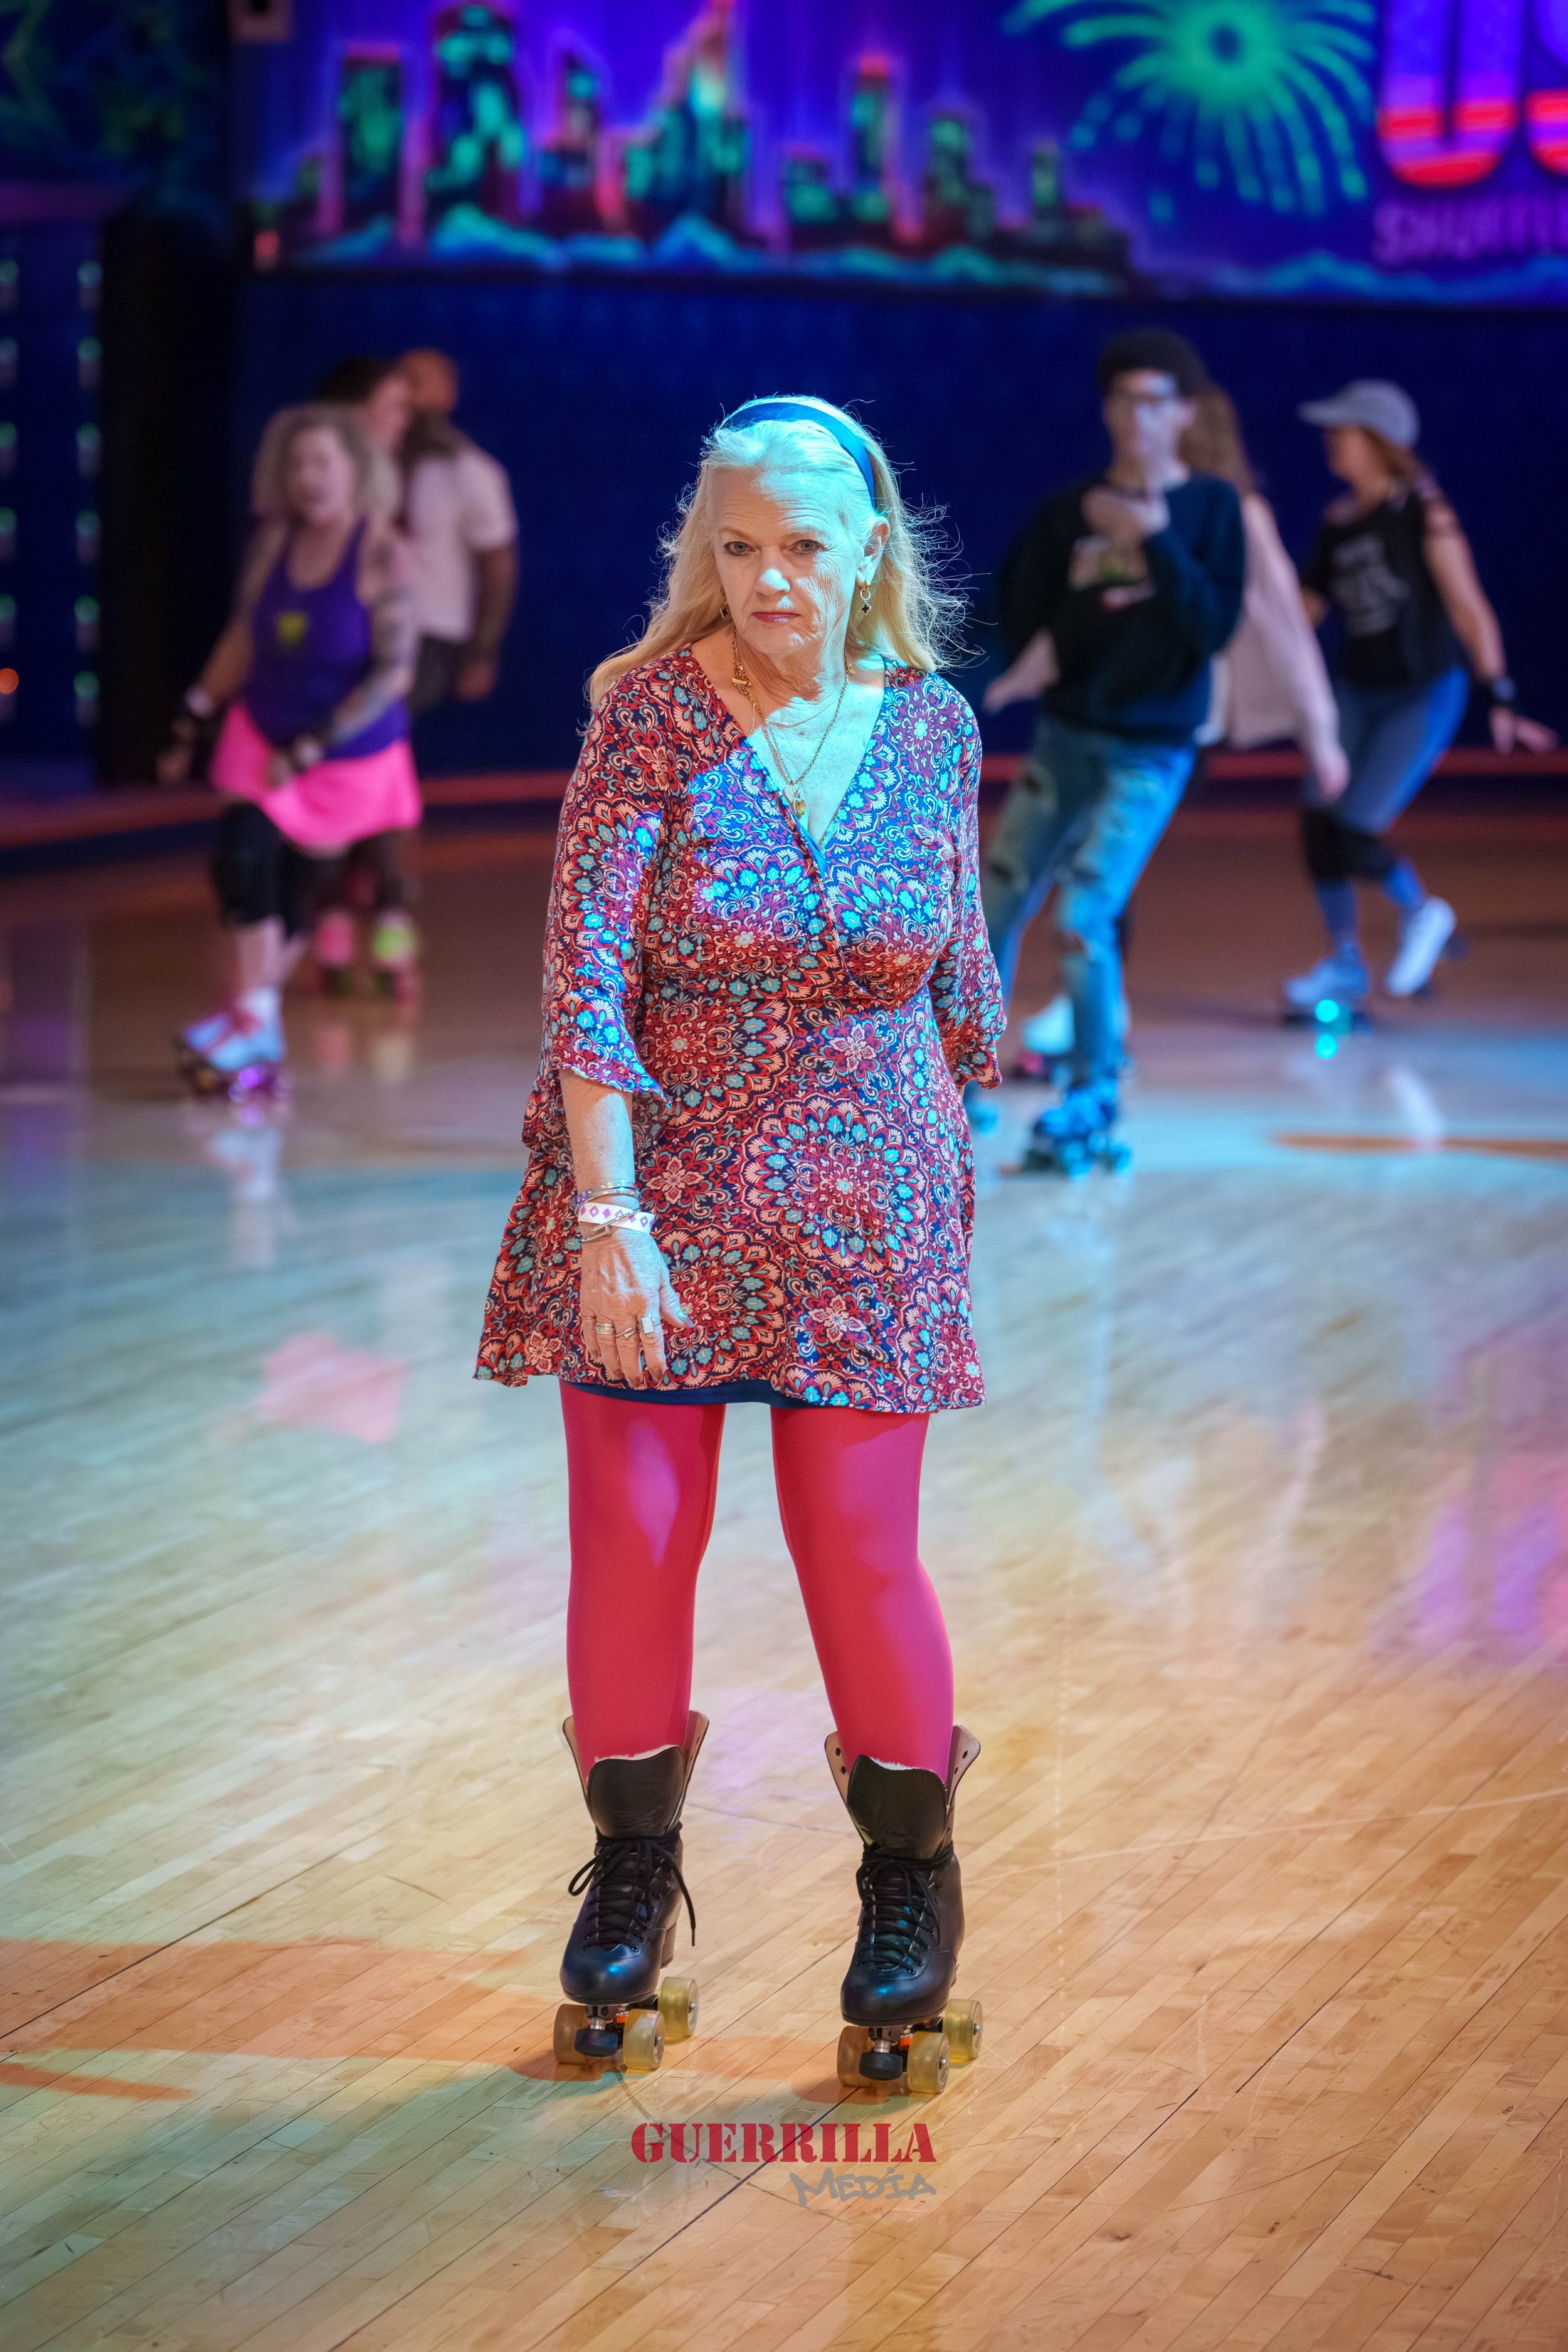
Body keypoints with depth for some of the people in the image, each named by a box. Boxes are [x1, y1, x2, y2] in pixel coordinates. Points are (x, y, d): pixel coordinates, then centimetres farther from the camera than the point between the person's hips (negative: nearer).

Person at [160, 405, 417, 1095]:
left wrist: (310, 750, -20)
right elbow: (243, 639, 9)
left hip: (350, 754, -3)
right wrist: (191, 723, 9)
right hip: (263, 736, 3)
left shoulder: (380, 554, -19)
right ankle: (254, 1024, -8)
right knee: (242, 857, -14)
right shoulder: (273, 545, -4)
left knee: (297, 890, 3)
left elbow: (393, 672, -19)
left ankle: (253, 1018, 17)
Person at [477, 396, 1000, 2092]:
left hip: (863, 1205, 1)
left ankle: (911, 1878, 21)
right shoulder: (653, 715, -10)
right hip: (653, 1190, -1)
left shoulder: (931, 729, 0)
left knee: (861, 1551, 0)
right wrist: (608, 1211, -20)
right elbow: (586, 967, -15)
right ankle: (633, 1870, 23)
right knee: (633, 1537, 1)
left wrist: (958, 1157, 15)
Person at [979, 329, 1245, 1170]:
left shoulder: (1210, 507, -4)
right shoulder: (1071, 509, 3)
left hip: (1150, 751, -4)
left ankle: (1092, 1100, -3)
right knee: (996, 905, 3)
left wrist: (1155, 540, -19)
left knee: (1083, 915, -15)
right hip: (1066, 736, 4)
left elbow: (1214, 626, -14)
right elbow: (1022, 610, 7)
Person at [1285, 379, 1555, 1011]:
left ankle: (1422, 914, 18)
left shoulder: (1423, 512, -13)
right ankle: (1344, 963, 12)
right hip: (1356, 692, 6)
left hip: (1424, 697, -6)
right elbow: (1304, 607, 14)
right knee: (1318, 819, -5)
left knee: (1352, 837, -12)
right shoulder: (1339, 521, 5)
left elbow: (1469, 609, -15)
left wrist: (1500, 701, -19)